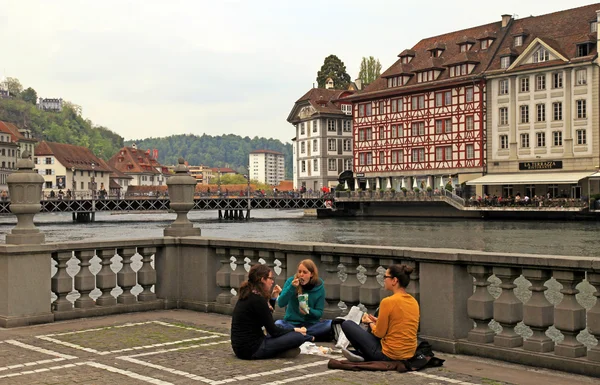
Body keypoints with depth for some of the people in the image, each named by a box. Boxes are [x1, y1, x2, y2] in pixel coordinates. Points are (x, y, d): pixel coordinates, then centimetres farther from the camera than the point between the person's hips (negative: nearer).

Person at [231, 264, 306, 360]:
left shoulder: (247, 295, 11)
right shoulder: (258, 300, -16)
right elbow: (273, 331, -12)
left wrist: (274, 296, 16)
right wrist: (294, 330, 3)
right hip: (251, 350, -10)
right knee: (298, 336, -12)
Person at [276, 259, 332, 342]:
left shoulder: (319, 287, -3)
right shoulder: (291, 281, -4)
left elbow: (319, 313, -1)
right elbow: (281, 304, -12)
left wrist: (309, 311, -22)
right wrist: (291, 287, -23)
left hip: (311, 324, 1)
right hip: (291, 323, -1)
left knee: (331, 325, -28)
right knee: (278, 324, -33)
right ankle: (309, 338, -30)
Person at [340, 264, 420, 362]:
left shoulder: (388, 302, -19)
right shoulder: (414, 302, 3)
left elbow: (379, 333, -12)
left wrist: (369, 322, 8)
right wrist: (379, 321, 16)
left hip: (388, 356, -8)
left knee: (347, 324, 4)